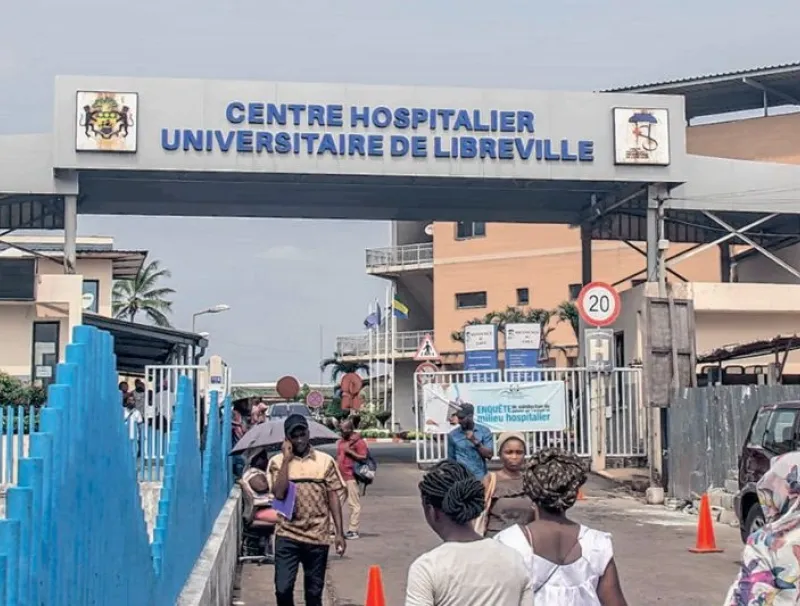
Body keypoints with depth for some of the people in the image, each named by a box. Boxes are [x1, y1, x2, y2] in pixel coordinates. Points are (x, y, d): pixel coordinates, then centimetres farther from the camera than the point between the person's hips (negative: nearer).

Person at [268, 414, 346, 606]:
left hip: (317, 537, 1)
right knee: (283, 588, -4)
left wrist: (339, 533, -1)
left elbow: (333, 498, 3)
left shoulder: (325, 461, 0)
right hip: (287, 536, -1)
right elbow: (279, 494, -16)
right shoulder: (277, 461, -2)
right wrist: (287, 459, -14)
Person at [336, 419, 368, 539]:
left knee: (354, 504, -4)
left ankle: (353, 530, -2)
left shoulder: (358, 441, -6)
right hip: (340, 477, 8)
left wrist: (350, 451, -16)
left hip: (351, 477, -8)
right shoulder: (341, 442, 19)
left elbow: (363, 458, -13)